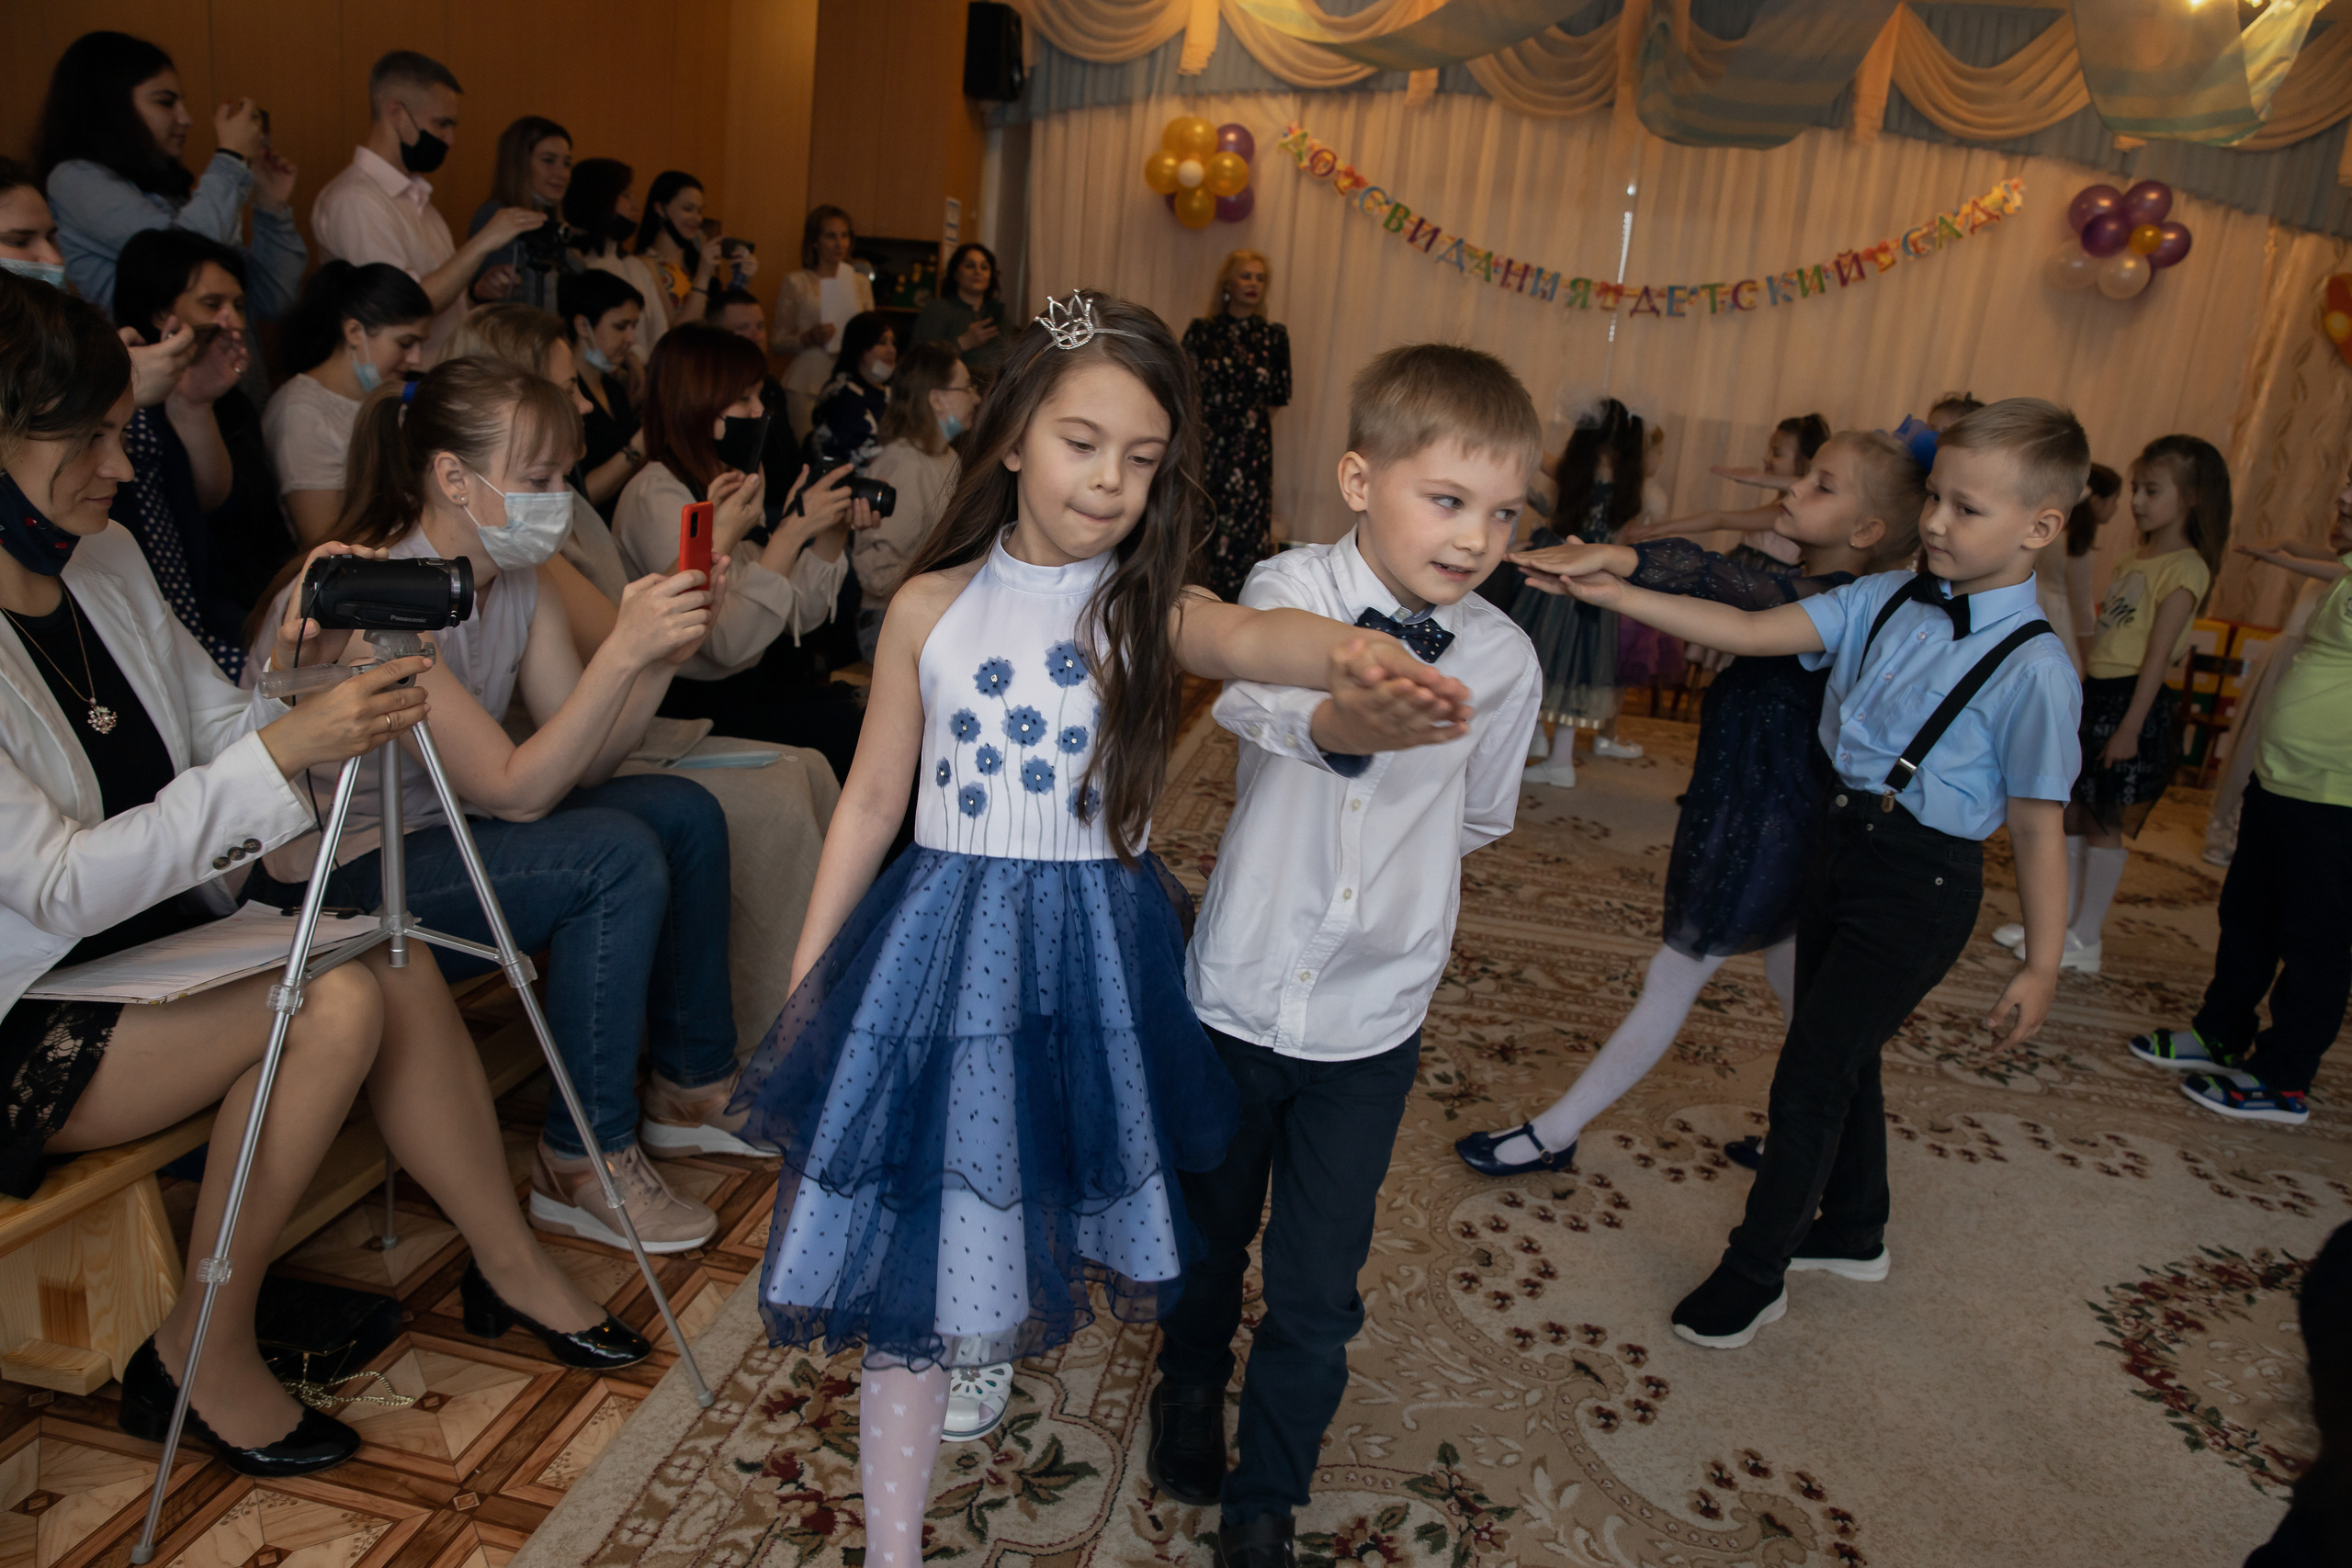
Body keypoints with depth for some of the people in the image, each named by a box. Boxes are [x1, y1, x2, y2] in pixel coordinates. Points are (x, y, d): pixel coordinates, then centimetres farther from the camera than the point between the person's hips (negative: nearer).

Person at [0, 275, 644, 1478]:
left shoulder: (105, 561, 3)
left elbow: (224, 739, 7)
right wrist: (281, 751, -32)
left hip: (160, 939, 7)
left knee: (402, 967, -15)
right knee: (339, 999, -25)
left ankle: (510, 1265, 3)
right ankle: (201, 1358, -6)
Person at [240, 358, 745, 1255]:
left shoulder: (513, 575, -1)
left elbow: (586, 761, -4)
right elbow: (515, 789, -29)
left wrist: (664, 653, -19)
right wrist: (621, 650, -33)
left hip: (435, 836, 9)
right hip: (333, 888, -9)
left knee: (685, 814, -2)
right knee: (616, 859, -26)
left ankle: (691, 1089, 11)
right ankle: (583, 1168, -12)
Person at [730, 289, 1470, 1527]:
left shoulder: (1150, 611, -5)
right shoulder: (931, 608, -2)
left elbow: (1252, 636, -29)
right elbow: (872, 798, 5)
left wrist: (1348, 654, -53)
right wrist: (803, 980, 8)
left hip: (1092, 949, 1)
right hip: (940, 943, 0)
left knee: (1037, 1187, 19)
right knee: (914, 1239, 2)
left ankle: (992, 1340, 55)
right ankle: (892, 1541, 19)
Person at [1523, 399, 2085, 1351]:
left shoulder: (2033, 667, -17)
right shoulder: (1887, 601, -1)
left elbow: (2037, 826, -13)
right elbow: (1751, 633, -4)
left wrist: (2041, 966, -7)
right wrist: (1614, 595, -12)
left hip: (1921, 885, -6)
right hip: (1842, 843, 7)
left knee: (1810, 1077, -2)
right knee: (1841, 1057, 21)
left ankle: (1754, 1278, 18)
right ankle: (1853, 1233, 46)